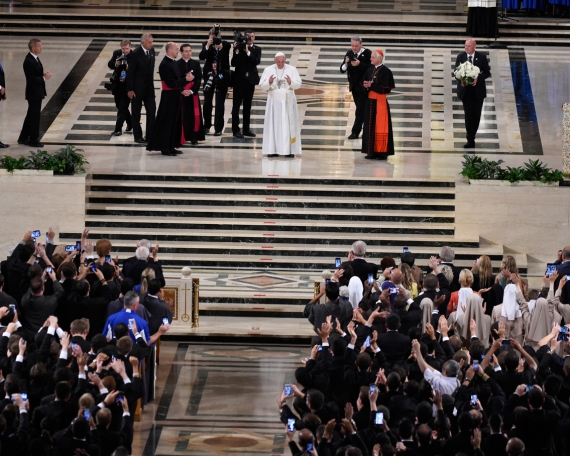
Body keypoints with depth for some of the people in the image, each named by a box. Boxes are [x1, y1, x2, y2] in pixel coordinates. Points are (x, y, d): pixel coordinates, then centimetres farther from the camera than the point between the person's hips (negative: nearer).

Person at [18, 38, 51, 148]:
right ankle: (33, 140, 11)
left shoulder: (35, 58, 8)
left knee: (31, 115, 17)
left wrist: (43, 74, 1)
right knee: (35, 116, 0)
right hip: (34, 93, -10)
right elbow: (31, 79, -23)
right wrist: (44, 78, -17)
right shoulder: (29, 61, -22)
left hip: (37, 92, 10)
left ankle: (23, 138, 25)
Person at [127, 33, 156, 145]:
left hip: (149, 87, 6)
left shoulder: (151, 51, 3)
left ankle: (150, 136, 7)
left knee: (151, 111, 2)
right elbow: (130, 72, -14)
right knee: (136, 113, 5)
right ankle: (138, 137, 13)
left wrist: (151, 83, 12)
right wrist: (130, 89, -15)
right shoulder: (136, 54, -17)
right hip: (137, 88, -6)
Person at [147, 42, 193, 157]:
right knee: (167, 122, -3)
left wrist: (182, 90, 2)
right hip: (168, 97, -9)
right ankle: (165, 148, 3)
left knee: (175, 122, 13)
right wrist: (186, 79, -19)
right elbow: (171, 83, -22)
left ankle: (171, 146, 20)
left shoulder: (174, 63, 11)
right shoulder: (165, 64, -17)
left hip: (175, 96, 9)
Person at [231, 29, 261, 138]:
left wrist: (247, 52, -21)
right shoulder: (239, 47, -5)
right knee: (236, 105, -2)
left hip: (250, 80, 3)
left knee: (247, 106, 10)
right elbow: (233, 63, -10)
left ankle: (246, 129, 17)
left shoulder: (257, 49, 4)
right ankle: (235, 129, 1)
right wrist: (237, 51, -22)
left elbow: (257, 61, -13)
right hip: (239, 80, -3)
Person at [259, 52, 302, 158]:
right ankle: (273, 150, -1)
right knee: (274, 124, -2)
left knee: (289, 124, -2)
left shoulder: (292, 69, 0)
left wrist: (291, 82, -27)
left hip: (288, 101, 0)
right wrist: (269, 82, -24)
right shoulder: (268, 70, 1)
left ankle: (290, 150, 0)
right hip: (274, 101, 0)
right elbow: (262, 85, -3)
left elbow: (298, 84, -6)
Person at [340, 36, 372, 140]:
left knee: (360, 110, -6)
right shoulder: (349, 53, 1)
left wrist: (360, 64, -29)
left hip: (363, 87, -6)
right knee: (361, 109, 16)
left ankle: (355, 132, -2)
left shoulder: (367, 53, -14)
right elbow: (342, 69, -1)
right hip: (354, 86, 6)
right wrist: (346, 64, -22)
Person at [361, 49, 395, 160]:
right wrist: (365, 85, -9)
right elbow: (364, 82, 14)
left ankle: (382, 152, 2)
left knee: (380, 127, -3)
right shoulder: (370, 70, 10)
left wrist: (371, 85, -19)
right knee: (370, 126, 9)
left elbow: (385, 88, -18)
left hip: (380, 102, -8)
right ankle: (372, 151, 15)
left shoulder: (385, 71, -13)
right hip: (370, 101, 8)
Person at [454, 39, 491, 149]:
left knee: (476, 114, 7)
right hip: (465, 90, 0)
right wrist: (460, 80, -16)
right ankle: (470, 140, -4)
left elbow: (487, 73, -2)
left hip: (478, 90, 0)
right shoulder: (460, 57, 0)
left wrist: (478, 78, -19)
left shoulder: (481, 57, -4)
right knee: (468, 114, -7)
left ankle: (471, 138, 23)